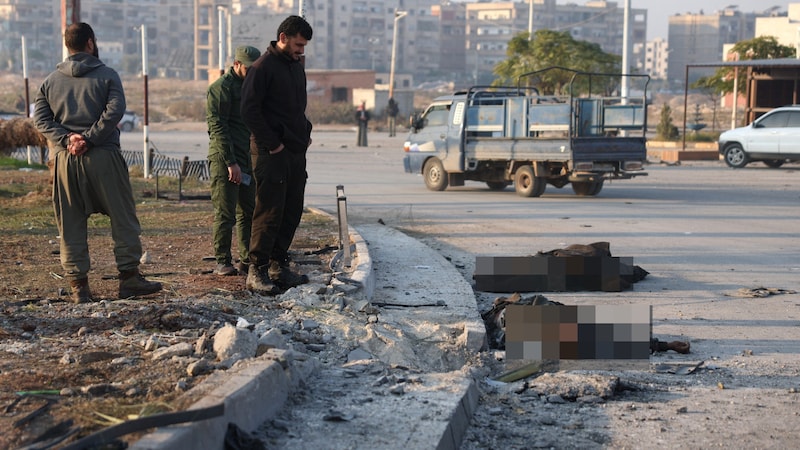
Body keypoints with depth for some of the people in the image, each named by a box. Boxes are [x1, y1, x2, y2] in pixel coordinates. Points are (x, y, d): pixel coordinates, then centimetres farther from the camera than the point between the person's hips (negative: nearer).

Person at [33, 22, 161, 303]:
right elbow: (114, 111, -13)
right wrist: (88, 139, -13)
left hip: (65, 160, 3)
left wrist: (66, 139, -9)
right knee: (123, 219, 5)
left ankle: (78, 285, 7)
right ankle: (129, 277, 4)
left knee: (70, 226, 7)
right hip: (103, 157, -3)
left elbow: (41, 119, 0)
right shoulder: (107, 75, 1)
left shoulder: (50, 82, 11)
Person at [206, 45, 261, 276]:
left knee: (248, 213, 10)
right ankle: (222, 262, 1)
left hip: (247, 161, 8)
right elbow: (217, 127, -15)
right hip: (225, 161, -8)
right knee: (225, 214, -5)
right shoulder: (221, 88, -8)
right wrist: (231, 162, -19)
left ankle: (248, 261, 16)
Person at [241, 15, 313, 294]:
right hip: (272, 153, -8)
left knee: (291, 213, 10)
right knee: (269, 213, -8)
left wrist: (306, 132, 11)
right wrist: (272, 144, -16)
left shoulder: (297, 67, 16)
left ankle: (279, 266, 18)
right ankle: (257, 271, -2)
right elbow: (249, 110, -15)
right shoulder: (263, 67, -10)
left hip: (296, 152, 8)